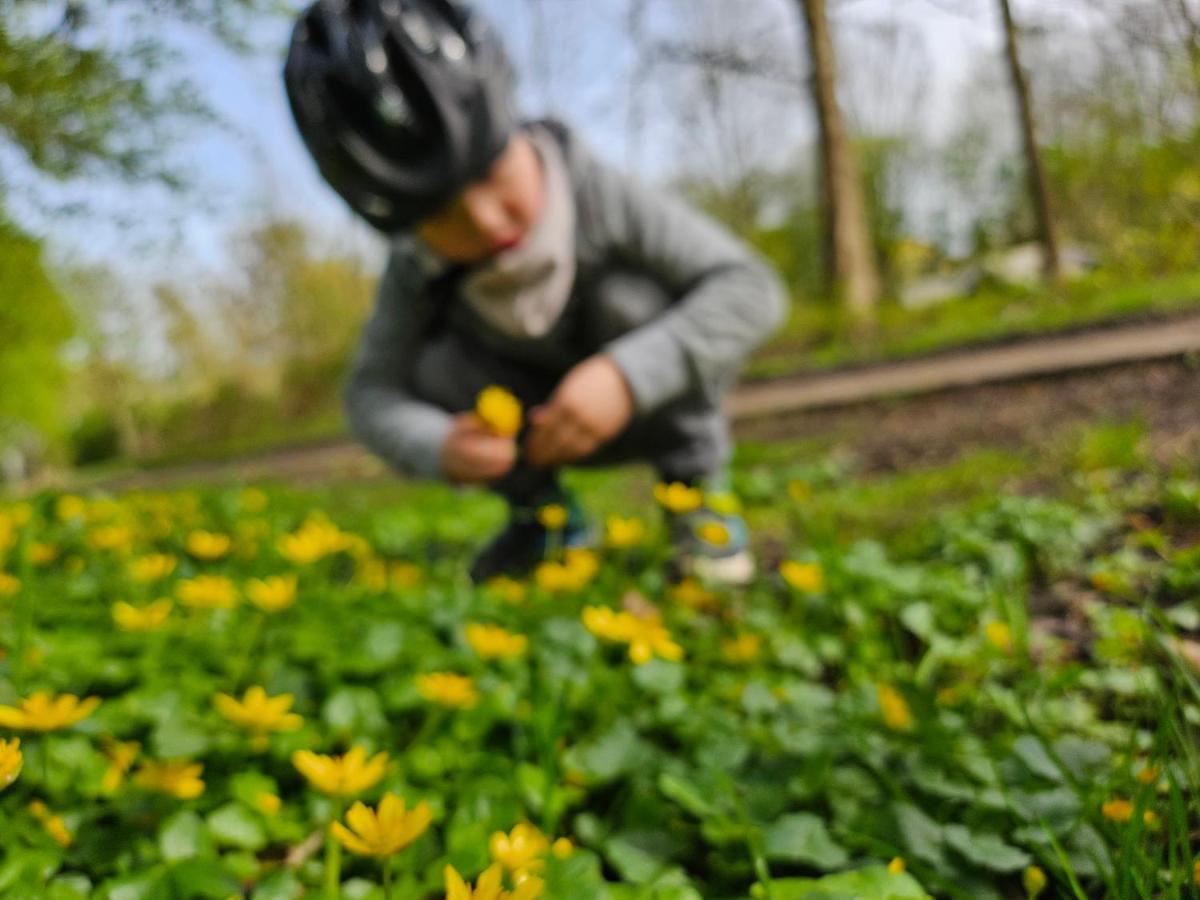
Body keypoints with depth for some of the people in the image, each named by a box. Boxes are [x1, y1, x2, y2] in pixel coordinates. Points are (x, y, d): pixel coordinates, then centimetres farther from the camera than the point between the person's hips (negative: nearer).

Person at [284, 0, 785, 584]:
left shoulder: (597, 195, -31)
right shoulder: (417, 271, -21)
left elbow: (751, 289, -34)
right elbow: (372, 392, -17)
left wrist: (627, 376, -47)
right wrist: (439, 446, -39)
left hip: (650, 405, -3)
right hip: (547, 424, 3)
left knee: (629, 296, -32)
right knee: (438, 367, -24)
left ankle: (696, 482, -11)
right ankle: (543, 511, 1)